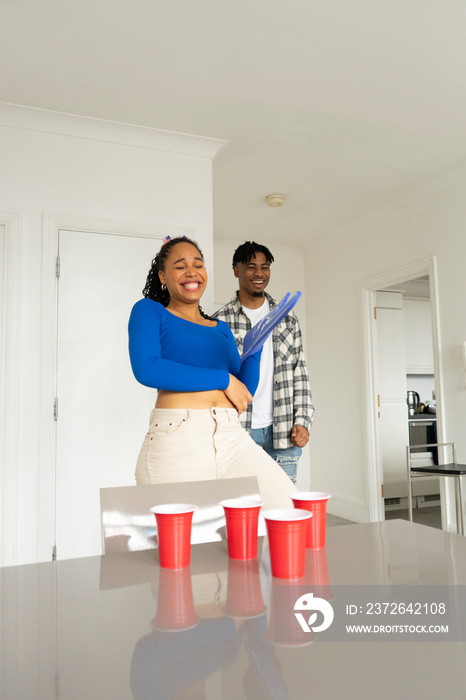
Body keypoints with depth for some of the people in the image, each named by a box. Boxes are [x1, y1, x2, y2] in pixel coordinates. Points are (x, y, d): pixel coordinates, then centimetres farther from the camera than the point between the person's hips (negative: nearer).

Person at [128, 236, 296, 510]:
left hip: (233, 438, 5)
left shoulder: (221, 328, 21)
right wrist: (223, 379, -6)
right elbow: (147, 369, -11)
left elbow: (244, 392, 17)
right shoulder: (149, 311, 8)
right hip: (176, 443, -4)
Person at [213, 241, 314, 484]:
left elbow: (299, 372, 9)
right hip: (237, 434, -2)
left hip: (282, 434, 3)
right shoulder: (220, 321, 0)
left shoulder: (287, 317, 10)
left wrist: (302, 421, 1)